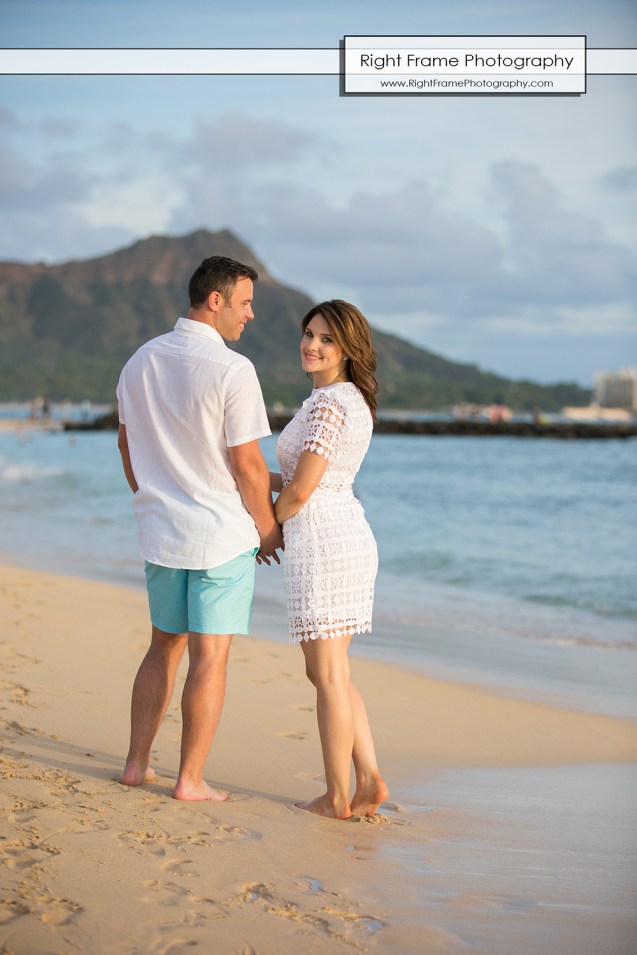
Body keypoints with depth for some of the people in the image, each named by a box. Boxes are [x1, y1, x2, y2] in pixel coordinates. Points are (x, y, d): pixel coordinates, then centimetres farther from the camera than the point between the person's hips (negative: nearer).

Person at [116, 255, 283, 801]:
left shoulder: (140, 361, 5)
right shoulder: (232, 369, -16)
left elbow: (127, 444, 14)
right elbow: (247, 462, -15)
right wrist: (269, 527, -1)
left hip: (160, 530, 6)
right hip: (222, 532, -6)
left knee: (164, 647, 18)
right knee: (210, 656, 1)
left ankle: (137, 764, 21)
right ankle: (191, 780, 5)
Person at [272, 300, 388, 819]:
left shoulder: (327, 403, -16)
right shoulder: (355, 401, 14)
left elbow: (300, 490, -17)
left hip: (320, 541, -10)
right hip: (353, 536, 10)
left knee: (328, 676, -1)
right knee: (329, 672, 16)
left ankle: (337, 797, 7)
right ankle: (369, 781, 13)